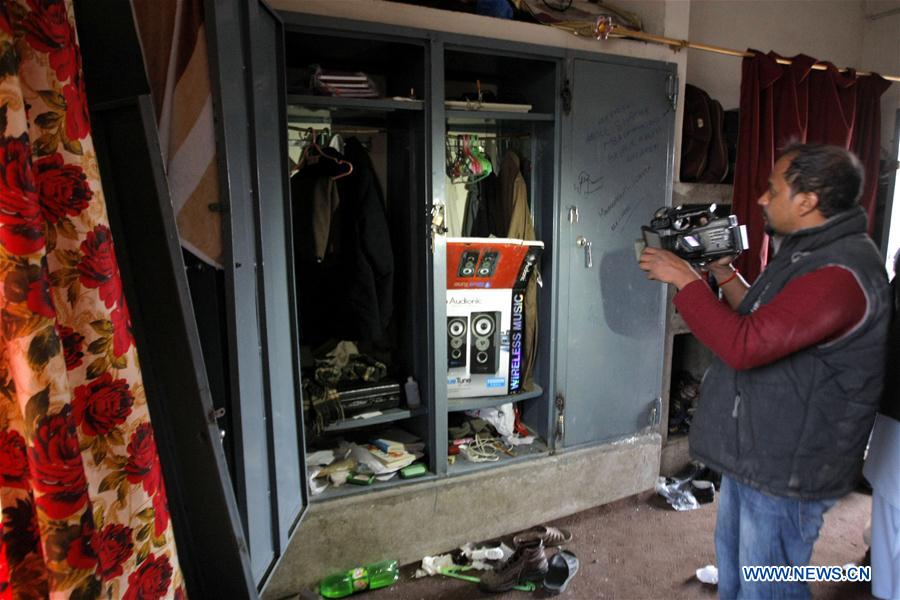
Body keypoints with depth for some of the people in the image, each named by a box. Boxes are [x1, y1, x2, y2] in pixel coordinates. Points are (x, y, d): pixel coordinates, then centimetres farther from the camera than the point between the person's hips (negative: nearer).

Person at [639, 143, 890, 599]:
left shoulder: (840, 274, -27)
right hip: (752, 450, 10)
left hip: (786, 470, -10)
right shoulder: (808, 251, 8)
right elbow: (760, 319, 17)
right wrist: (723, 271, 7)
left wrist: (686, 279, -23)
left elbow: (743, 345, -33)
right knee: (732, 557, 27)